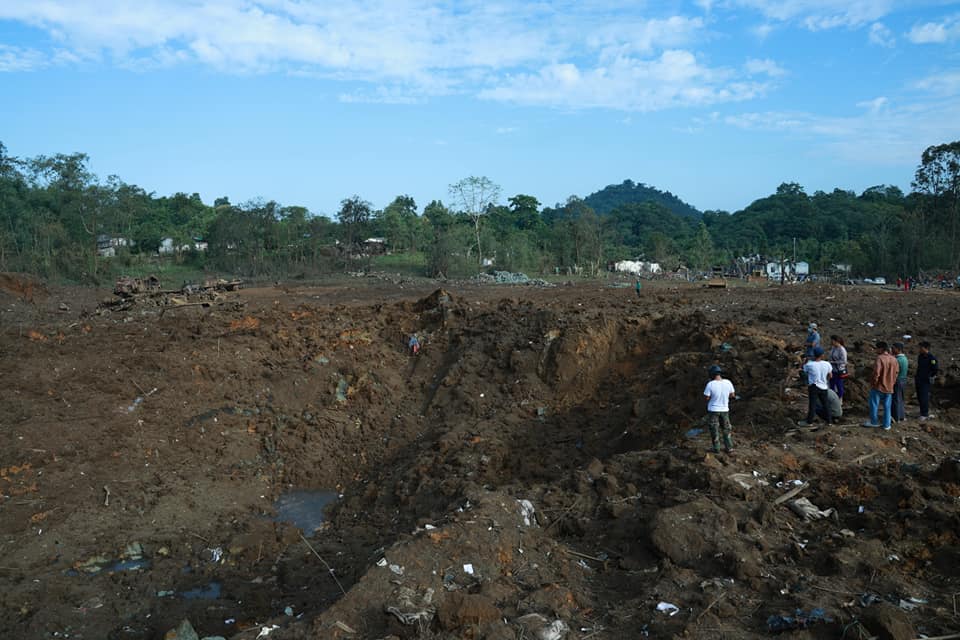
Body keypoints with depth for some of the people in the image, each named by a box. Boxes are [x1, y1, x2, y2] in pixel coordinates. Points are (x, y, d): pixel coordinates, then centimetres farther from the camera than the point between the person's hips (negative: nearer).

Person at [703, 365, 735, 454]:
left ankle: (716, 448, 14)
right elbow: (732, 395, 2)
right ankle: (729, 448, 19)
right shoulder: (728, 382, -10)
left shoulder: (710, 384, -20)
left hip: (713, 410, -3)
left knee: (714, 430, 9)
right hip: (724, 409, 3)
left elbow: (706, 397, -13)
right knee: (726, 429, 17)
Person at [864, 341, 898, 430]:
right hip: (889, 387, 6)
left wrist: (874, 382, -9)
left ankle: (874, 422, 16)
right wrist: (892, 382, 18)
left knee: (874, 405, 8)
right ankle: (887, 425, 13)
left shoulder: (880, 358, -19)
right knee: (887, 406, 11)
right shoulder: (894, 359, 2)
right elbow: (896, 372, 10)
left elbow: (876, 373, -23)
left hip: (878, 386, -6)